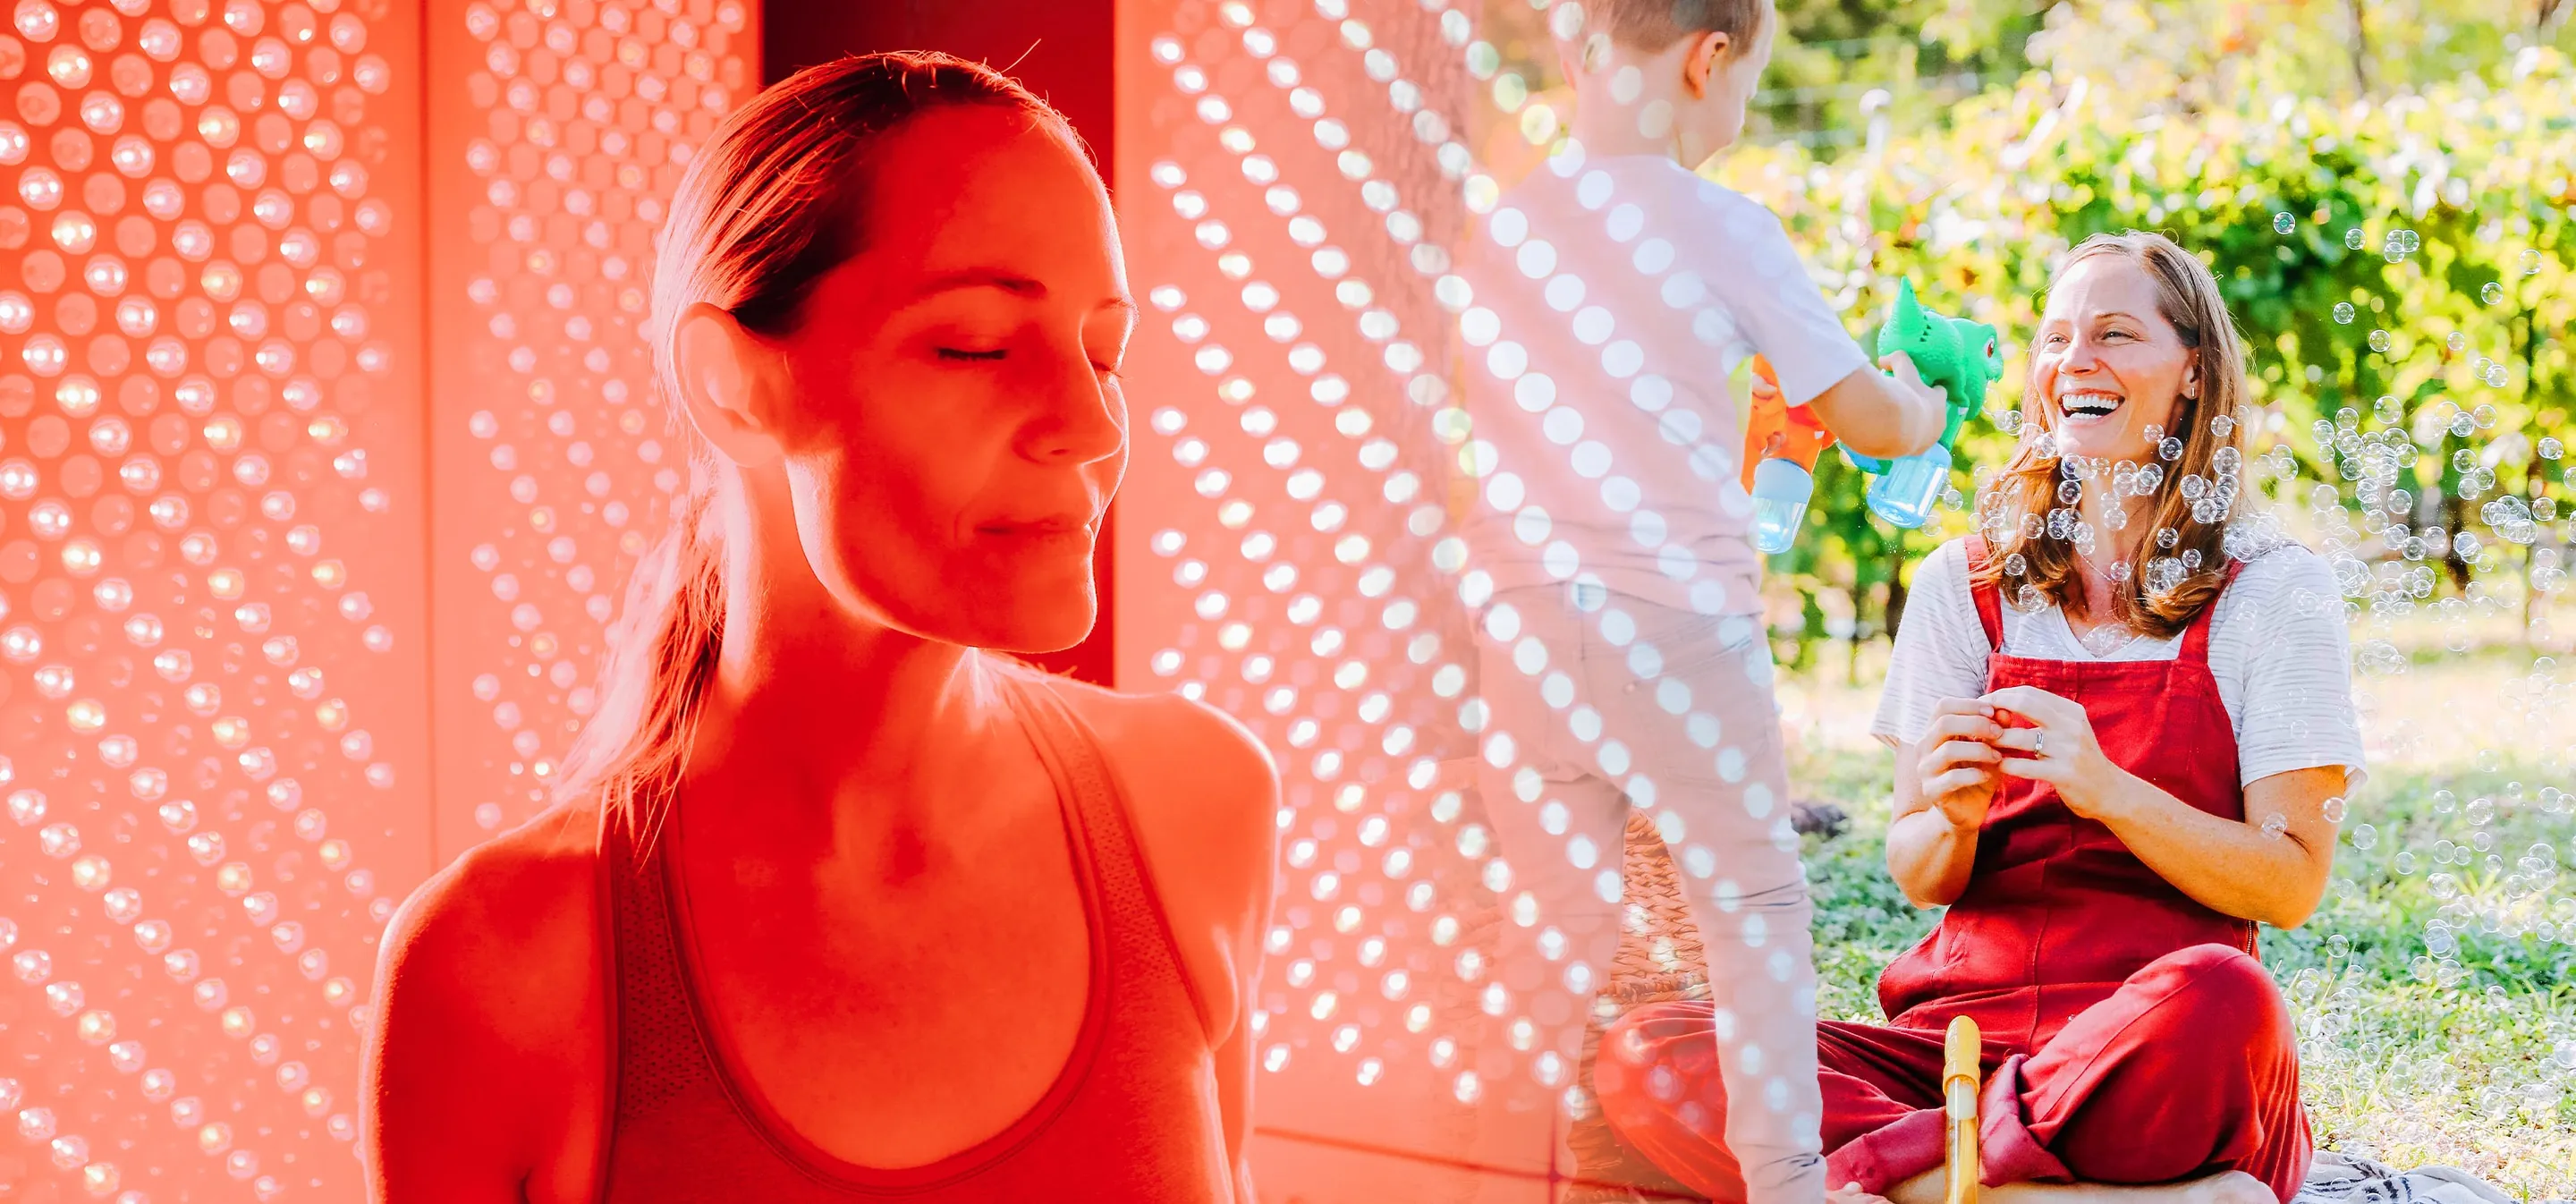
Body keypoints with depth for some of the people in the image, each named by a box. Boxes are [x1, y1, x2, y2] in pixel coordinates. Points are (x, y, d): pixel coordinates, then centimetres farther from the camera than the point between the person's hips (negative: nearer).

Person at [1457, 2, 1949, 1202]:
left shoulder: (1493, 228, 4)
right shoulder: (1722, 229, -7)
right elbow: (1869, 417, -1)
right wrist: (1920, 409, 24)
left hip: (1521, 622, 4)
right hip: (1678, 622, -4)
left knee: (1561, 918, 13)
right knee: (1750, 899, 12)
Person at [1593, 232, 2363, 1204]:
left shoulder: (2273, 590, 5)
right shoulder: (1965, 584, 13)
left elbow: (2292, 885, -2)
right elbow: (1917, 877, 11)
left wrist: (2106, 789, -17)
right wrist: (1951, 821, -12)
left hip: (2156, 1055, -3)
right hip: (1956, 1031, 4)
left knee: (2220, 998, -40)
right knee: (1645, 1058, -23)